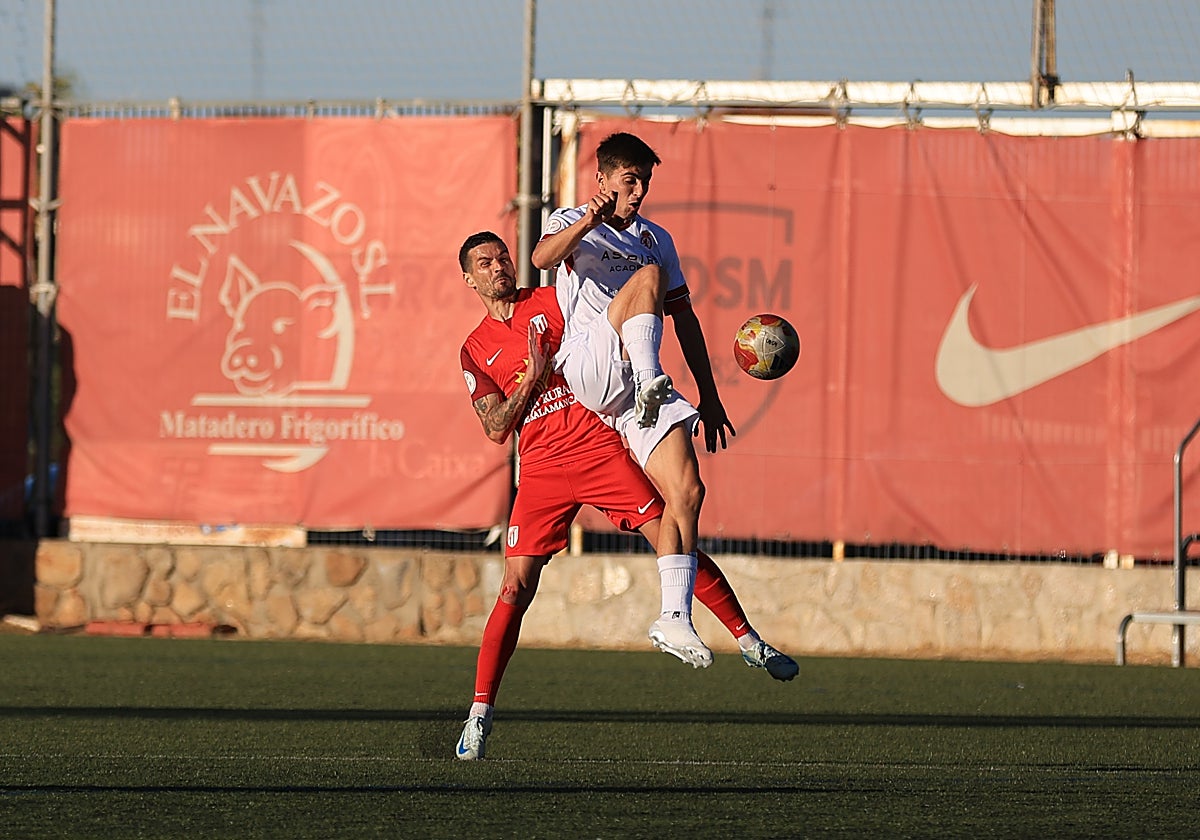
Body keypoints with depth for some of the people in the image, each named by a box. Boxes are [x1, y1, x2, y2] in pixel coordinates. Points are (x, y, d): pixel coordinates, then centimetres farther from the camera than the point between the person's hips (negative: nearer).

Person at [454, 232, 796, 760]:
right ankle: (480, 712, -4)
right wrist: (532, 378, -13)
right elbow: (496, 428, 1)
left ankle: (748, 641, -2)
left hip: (600, 447, 0)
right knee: (515, 589, -8)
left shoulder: (550, 302, 9)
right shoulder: (475, 350, 10)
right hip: (541, 469, 0)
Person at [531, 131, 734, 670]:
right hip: (587, 368, -5)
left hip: (638, 382, 5)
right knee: (648, 276, -28)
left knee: (686, 491, -11)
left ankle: (675, 618, -10)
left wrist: (709, 396, 23)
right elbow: (543, 257, -14)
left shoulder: (656, 239, 27)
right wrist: (590, 221, -32)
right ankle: (649, 385, -49)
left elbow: (684, 318, 29)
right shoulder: (570, 222, 10)